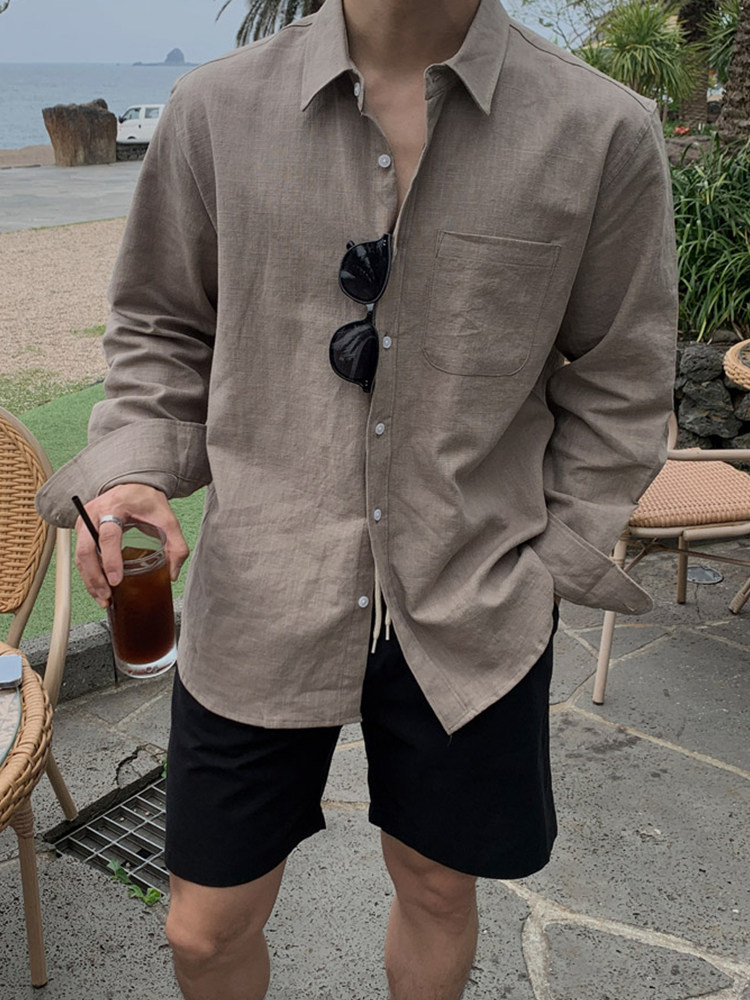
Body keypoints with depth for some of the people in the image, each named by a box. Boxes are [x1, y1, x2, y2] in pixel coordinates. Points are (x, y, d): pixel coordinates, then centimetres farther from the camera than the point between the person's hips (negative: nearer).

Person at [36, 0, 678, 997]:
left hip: (472, 615, 0)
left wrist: (548, 567, 1)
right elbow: (162, 329, 9)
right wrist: (133, 468, -7)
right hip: (259, 601, 1)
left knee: (437, 891, 22)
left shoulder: (605, 132, -6)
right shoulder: (216, 109, -2)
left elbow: (617, 386, 3)